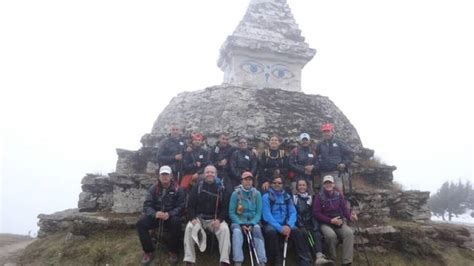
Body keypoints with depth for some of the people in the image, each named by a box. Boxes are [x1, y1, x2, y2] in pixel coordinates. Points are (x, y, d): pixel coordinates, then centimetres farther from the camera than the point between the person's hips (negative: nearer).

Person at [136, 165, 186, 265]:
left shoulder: (177, 190, -5)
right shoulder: (153, 188, 0)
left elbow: (180, 206, -10)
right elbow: (147, 205, -6)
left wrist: (169, 214, -30)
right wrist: (154, 213, -29)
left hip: (171, 216, -2)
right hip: (155, 215, 2)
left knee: (176, 223, -36)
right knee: (140, 224, -23)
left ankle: (173, 251, -13)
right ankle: (149, 252, -6)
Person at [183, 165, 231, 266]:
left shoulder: (220, 188, 6)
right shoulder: (197, 187, 4)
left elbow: (224, 207, 4)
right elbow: (190, 205, 2)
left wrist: (219, 219, -15)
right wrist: (192, 218, -17)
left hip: (215, 219, 0)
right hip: (199, 218, 0)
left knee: (225, 229, -28)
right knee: (189, 228, -29)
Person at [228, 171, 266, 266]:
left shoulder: (257, 194, 2)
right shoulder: (236, 193, -3)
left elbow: (259, 212, 0)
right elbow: (231, 212, -4)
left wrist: (252, 224, -16)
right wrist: (241, 224, -15)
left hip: (253, 221, 1)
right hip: (238, 221, -1)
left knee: (257, 229, -31)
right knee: (237, 231, -33)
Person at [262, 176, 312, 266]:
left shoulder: (287, 196, 12)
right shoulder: (266, 197, -1)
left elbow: (293, 213, 3)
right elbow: (267, 215, -12)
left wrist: (288, 226, -17)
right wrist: (280, 228, -23)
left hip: (285, 224, 3)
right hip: (271, 224, -3)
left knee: (297, 231, -26)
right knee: (271, 231, -36)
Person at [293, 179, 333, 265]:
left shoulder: (310, 197, 18)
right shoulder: (294, 198, 6)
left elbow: (313, 213, 14)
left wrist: (315, 225, -3)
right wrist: (302, 226, -15)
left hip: (310, 223, 3)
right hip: (300, 224, -3)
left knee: (317, 233, -27)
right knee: (308, 234, -31)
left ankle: (319, 257, -44)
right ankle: (320, 255, -41)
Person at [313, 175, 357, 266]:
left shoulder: (339, 195, 7)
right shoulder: (319, 196, -4)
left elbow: (344, 209, 4)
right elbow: (316, 213, -8)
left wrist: (350, 216, -20)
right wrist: (331, 220, -17)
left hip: (339, 222, 3)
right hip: (325, 223, -3)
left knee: (349, 232, -27)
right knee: (331, 235, -35)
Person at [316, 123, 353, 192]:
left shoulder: (339, 143, 8)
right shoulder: (319, 145, 15)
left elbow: (348, 153, 10)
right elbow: (316, 158, 18)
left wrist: (344, 163, -1)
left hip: (336, 172, -2)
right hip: (324, 173, 3)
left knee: (338, 190, -11)